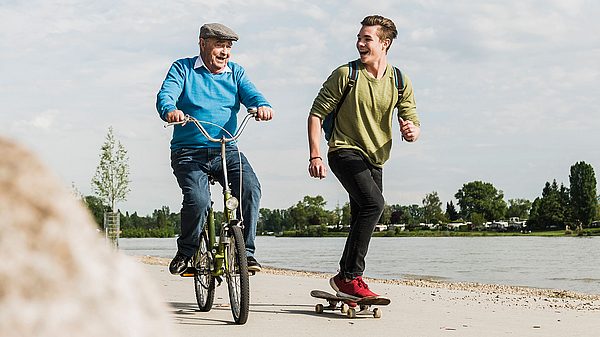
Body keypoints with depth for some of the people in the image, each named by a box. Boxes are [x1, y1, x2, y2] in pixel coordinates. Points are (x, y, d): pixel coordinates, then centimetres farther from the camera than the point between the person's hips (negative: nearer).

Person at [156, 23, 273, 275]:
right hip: (189, 153, -3)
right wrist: (170, 110, -36)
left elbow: (250, 93, -4)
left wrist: (262, 105, -29)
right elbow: (165, 95, -11)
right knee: (198, 200, -25)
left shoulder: (235, 72, 14)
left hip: (226, 150, 3)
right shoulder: (183, 69, 5)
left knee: (251, 189, -23)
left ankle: (245, 251, -9)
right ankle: (186, 252, 2)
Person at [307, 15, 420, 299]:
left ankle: (345, 279, 28)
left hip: (375, 160, 6)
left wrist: (412, 131, -22)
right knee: (374, 202, -27)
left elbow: (412, 122, 4)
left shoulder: (400, 81, 4)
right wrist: (315, 156, -13)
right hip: (345, 151, -6)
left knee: (362, 222, 12)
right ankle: (350, 277, -23)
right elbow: (316, 113, -4)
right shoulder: (346, 74, -7)